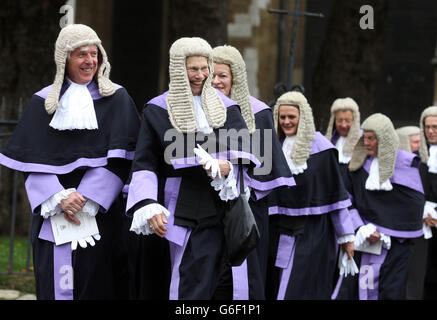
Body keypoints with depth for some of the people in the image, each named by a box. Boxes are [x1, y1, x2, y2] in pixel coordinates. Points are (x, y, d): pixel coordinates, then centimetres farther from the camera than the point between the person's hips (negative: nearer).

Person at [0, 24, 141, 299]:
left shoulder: (116, 99, 6)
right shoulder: (43, 103, 9)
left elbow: (119, 158, -3)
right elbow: (32, 161, 2)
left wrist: (85, 200, -13)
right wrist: (59, 200, -13)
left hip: (101, 212, -1)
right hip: (52, 216, 1)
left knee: (98, 284, -4)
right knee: (56, 285, -3)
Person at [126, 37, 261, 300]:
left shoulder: (225, 107, 12)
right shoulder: (158, 110, 5)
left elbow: (244, 147, 1)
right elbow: (145, 163, 2)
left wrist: (227, 167, -22)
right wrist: (149, 207, -12)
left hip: (216, 208, 2)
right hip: (179, 209, -2)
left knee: (201, 285, -5)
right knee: (182, 284, -7)